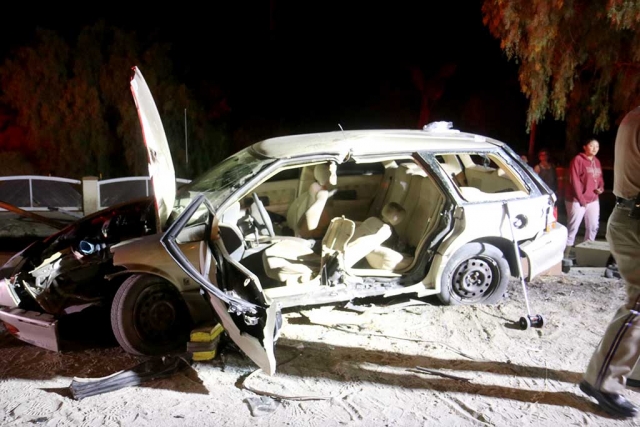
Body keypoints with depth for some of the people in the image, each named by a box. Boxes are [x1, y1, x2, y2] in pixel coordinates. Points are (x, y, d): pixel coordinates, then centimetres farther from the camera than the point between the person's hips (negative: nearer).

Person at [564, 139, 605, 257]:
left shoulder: (597, 161, 13)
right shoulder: (578, 160, -11)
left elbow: (600, 178, 23)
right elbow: (574, 181, -16)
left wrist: (601, 188, 0)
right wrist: (581, 199, -17)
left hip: (593, 200, 8)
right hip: (577, 200, -8)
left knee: (593, 226, 12)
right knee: (573, 228, -6)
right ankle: (566, 253, -2)